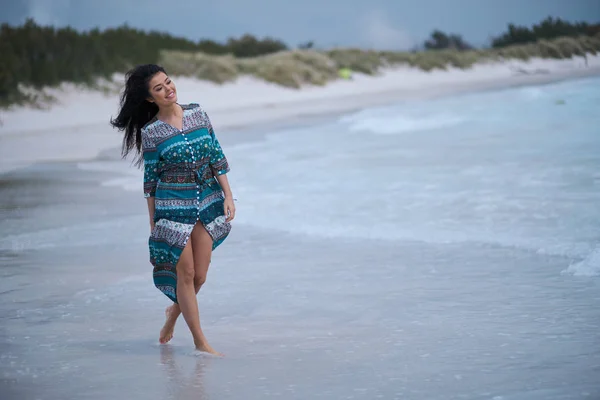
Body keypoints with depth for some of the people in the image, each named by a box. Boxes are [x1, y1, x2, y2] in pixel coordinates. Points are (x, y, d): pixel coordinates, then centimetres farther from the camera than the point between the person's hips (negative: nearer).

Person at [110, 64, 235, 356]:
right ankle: (200, 342, 8)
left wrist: (228, 196, 1)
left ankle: (174, 310, 36)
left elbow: (217, 156, 6)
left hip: (208, 202, 4)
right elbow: (150, 178, 1)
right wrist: (153, 222, 3)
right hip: (173, 206, -3)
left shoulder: (197, 113, 3)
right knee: (185, 273, -1)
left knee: (199, 276, 6)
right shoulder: (151, 132, -5)